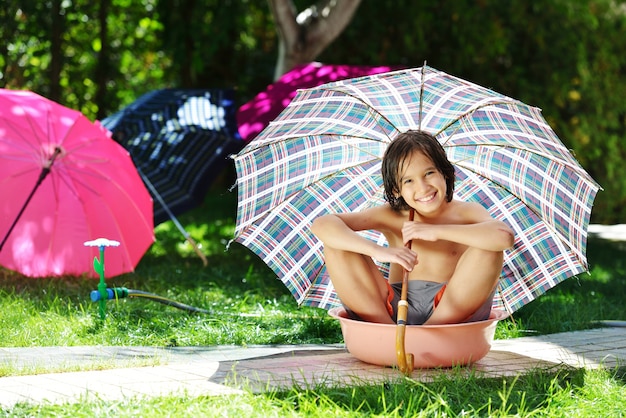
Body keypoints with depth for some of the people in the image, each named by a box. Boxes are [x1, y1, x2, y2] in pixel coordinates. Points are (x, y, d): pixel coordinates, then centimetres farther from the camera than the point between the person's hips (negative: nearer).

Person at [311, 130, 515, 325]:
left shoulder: (466, 213, -1)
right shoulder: (391, 217, 3)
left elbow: (504, 236, -26)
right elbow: (322, 225, -11)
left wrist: (436, 231, -21)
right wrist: (378, 251, -26)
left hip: (452, 311, -2)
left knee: (488, 248, -24)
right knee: (336, 245, -10)